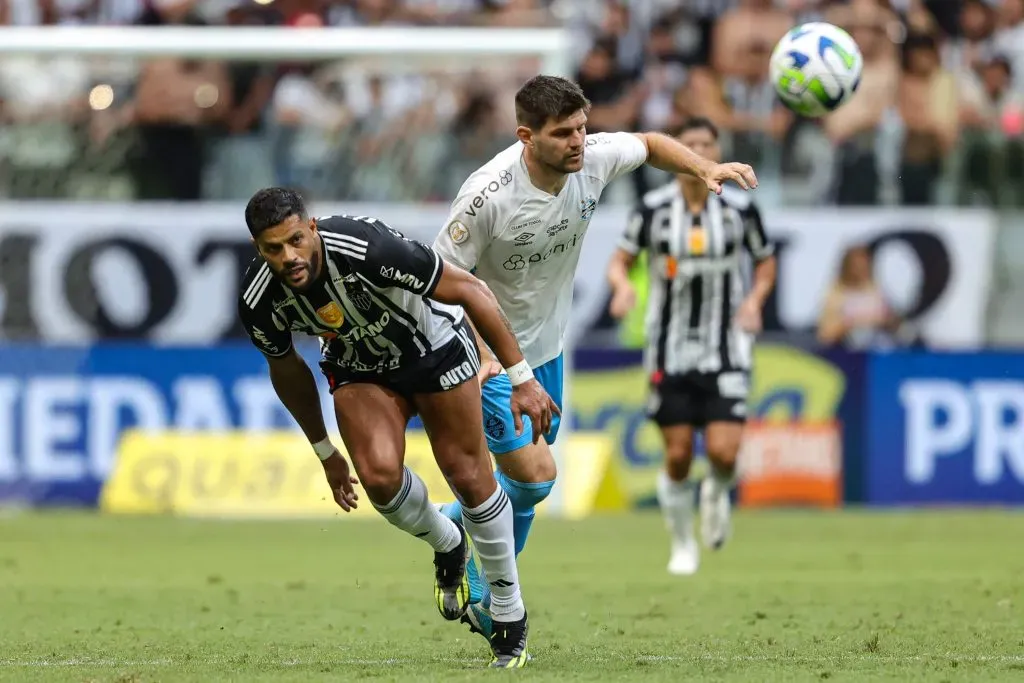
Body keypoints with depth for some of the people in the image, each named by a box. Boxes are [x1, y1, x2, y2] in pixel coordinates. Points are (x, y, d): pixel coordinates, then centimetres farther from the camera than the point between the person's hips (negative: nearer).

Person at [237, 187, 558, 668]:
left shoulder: (367, 249, -38)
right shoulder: (259, 302, -24)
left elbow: (470, 290, -25)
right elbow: (287, 370, 0)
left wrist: (521, 377, -24)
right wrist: (325, 453, 10)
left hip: (433, 345, -2)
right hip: (359, 370, 2)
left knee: (467, 474, -5)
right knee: (379, 473, -21)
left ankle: (510, 612, 13)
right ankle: (447, 546, 12)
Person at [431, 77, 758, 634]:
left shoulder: (593, 159, -15)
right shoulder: (488, 196, -31)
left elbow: (649, 145, 7)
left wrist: (706, 169, -10)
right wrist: (479, 355, -30)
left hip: (546, 349, 7)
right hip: (488, 357, -7)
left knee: (526, 479, 16)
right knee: (535, 474, -16)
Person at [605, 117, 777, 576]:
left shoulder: (740, 208, -3)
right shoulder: (654, 208, -5)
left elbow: (766, 262, 11)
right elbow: (620, 261, 2)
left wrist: (754, 299, -8)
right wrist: (623, 285, -20)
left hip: (727, 352, 0)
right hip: (670, 351, 0)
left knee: (724, 453, -14)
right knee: (677, 456, 1)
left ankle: (717, 493, 23)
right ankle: (683, 545, 23)